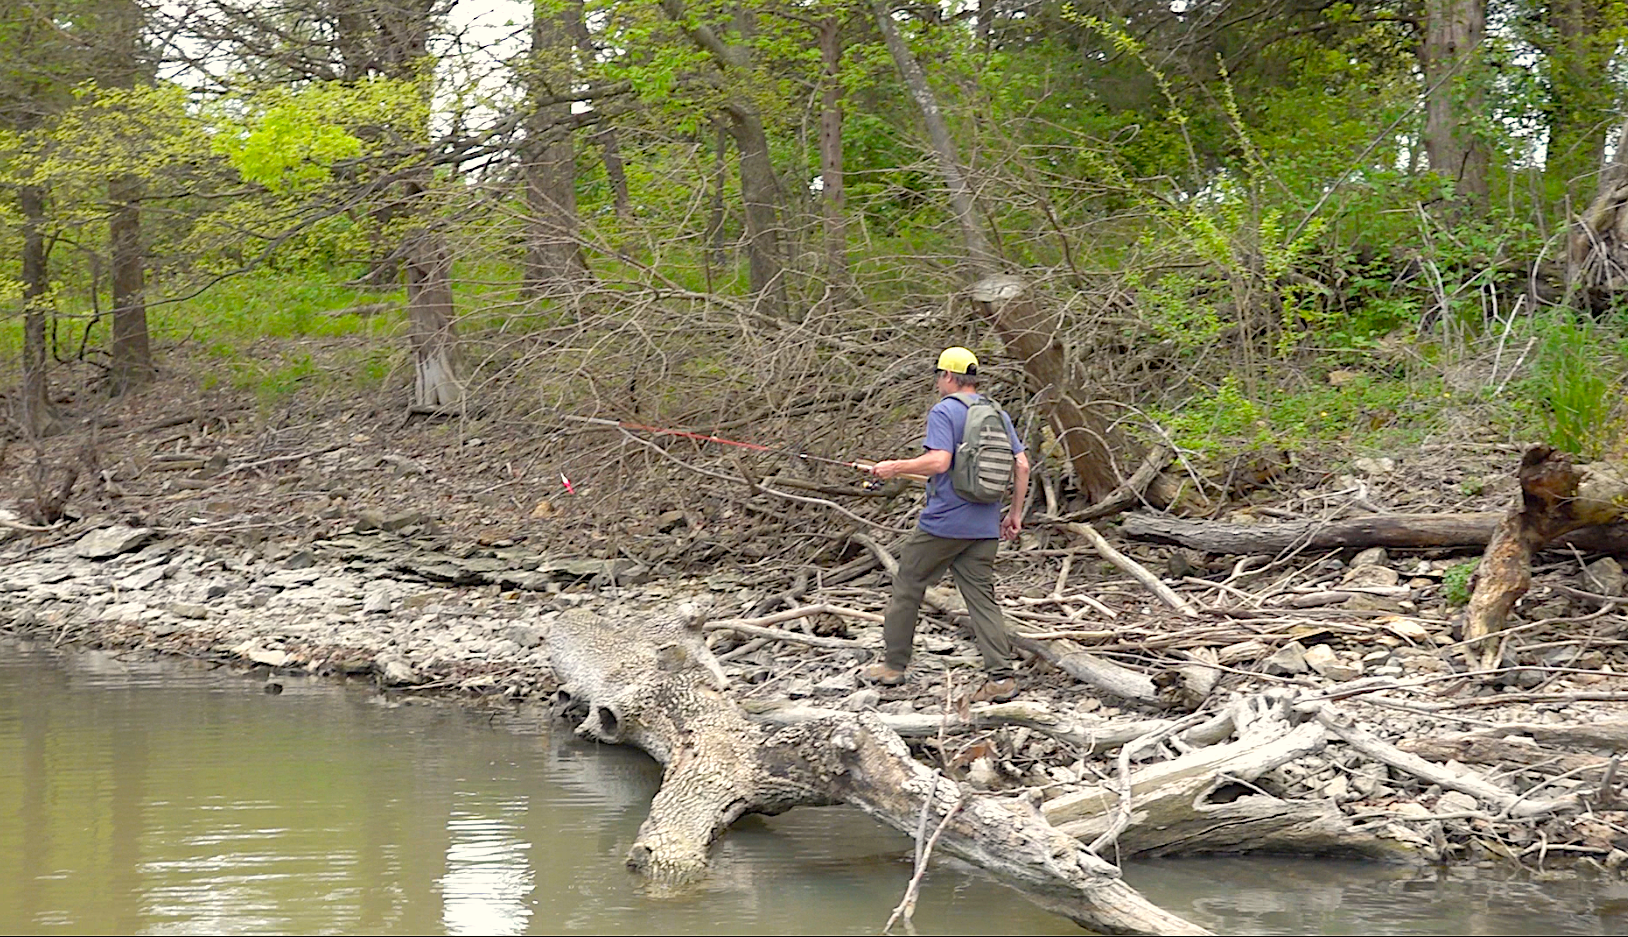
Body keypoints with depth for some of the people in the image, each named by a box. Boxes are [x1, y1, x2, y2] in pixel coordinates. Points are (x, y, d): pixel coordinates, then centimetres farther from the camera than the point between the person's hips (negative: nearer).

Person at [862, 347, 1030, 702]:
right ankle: (1002, 676, -6)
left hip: (943, 523, -6)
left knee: (907, 588, 10)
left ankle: (893, 664, 18)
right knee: (982, 597, 4)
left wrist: (896, 467, -10)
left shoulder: (944, 412, -9)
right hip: (984, 527, 6)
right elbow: (1022, 466, 9)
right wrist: (1015, 514, 16)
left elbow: (939, 461, -22)